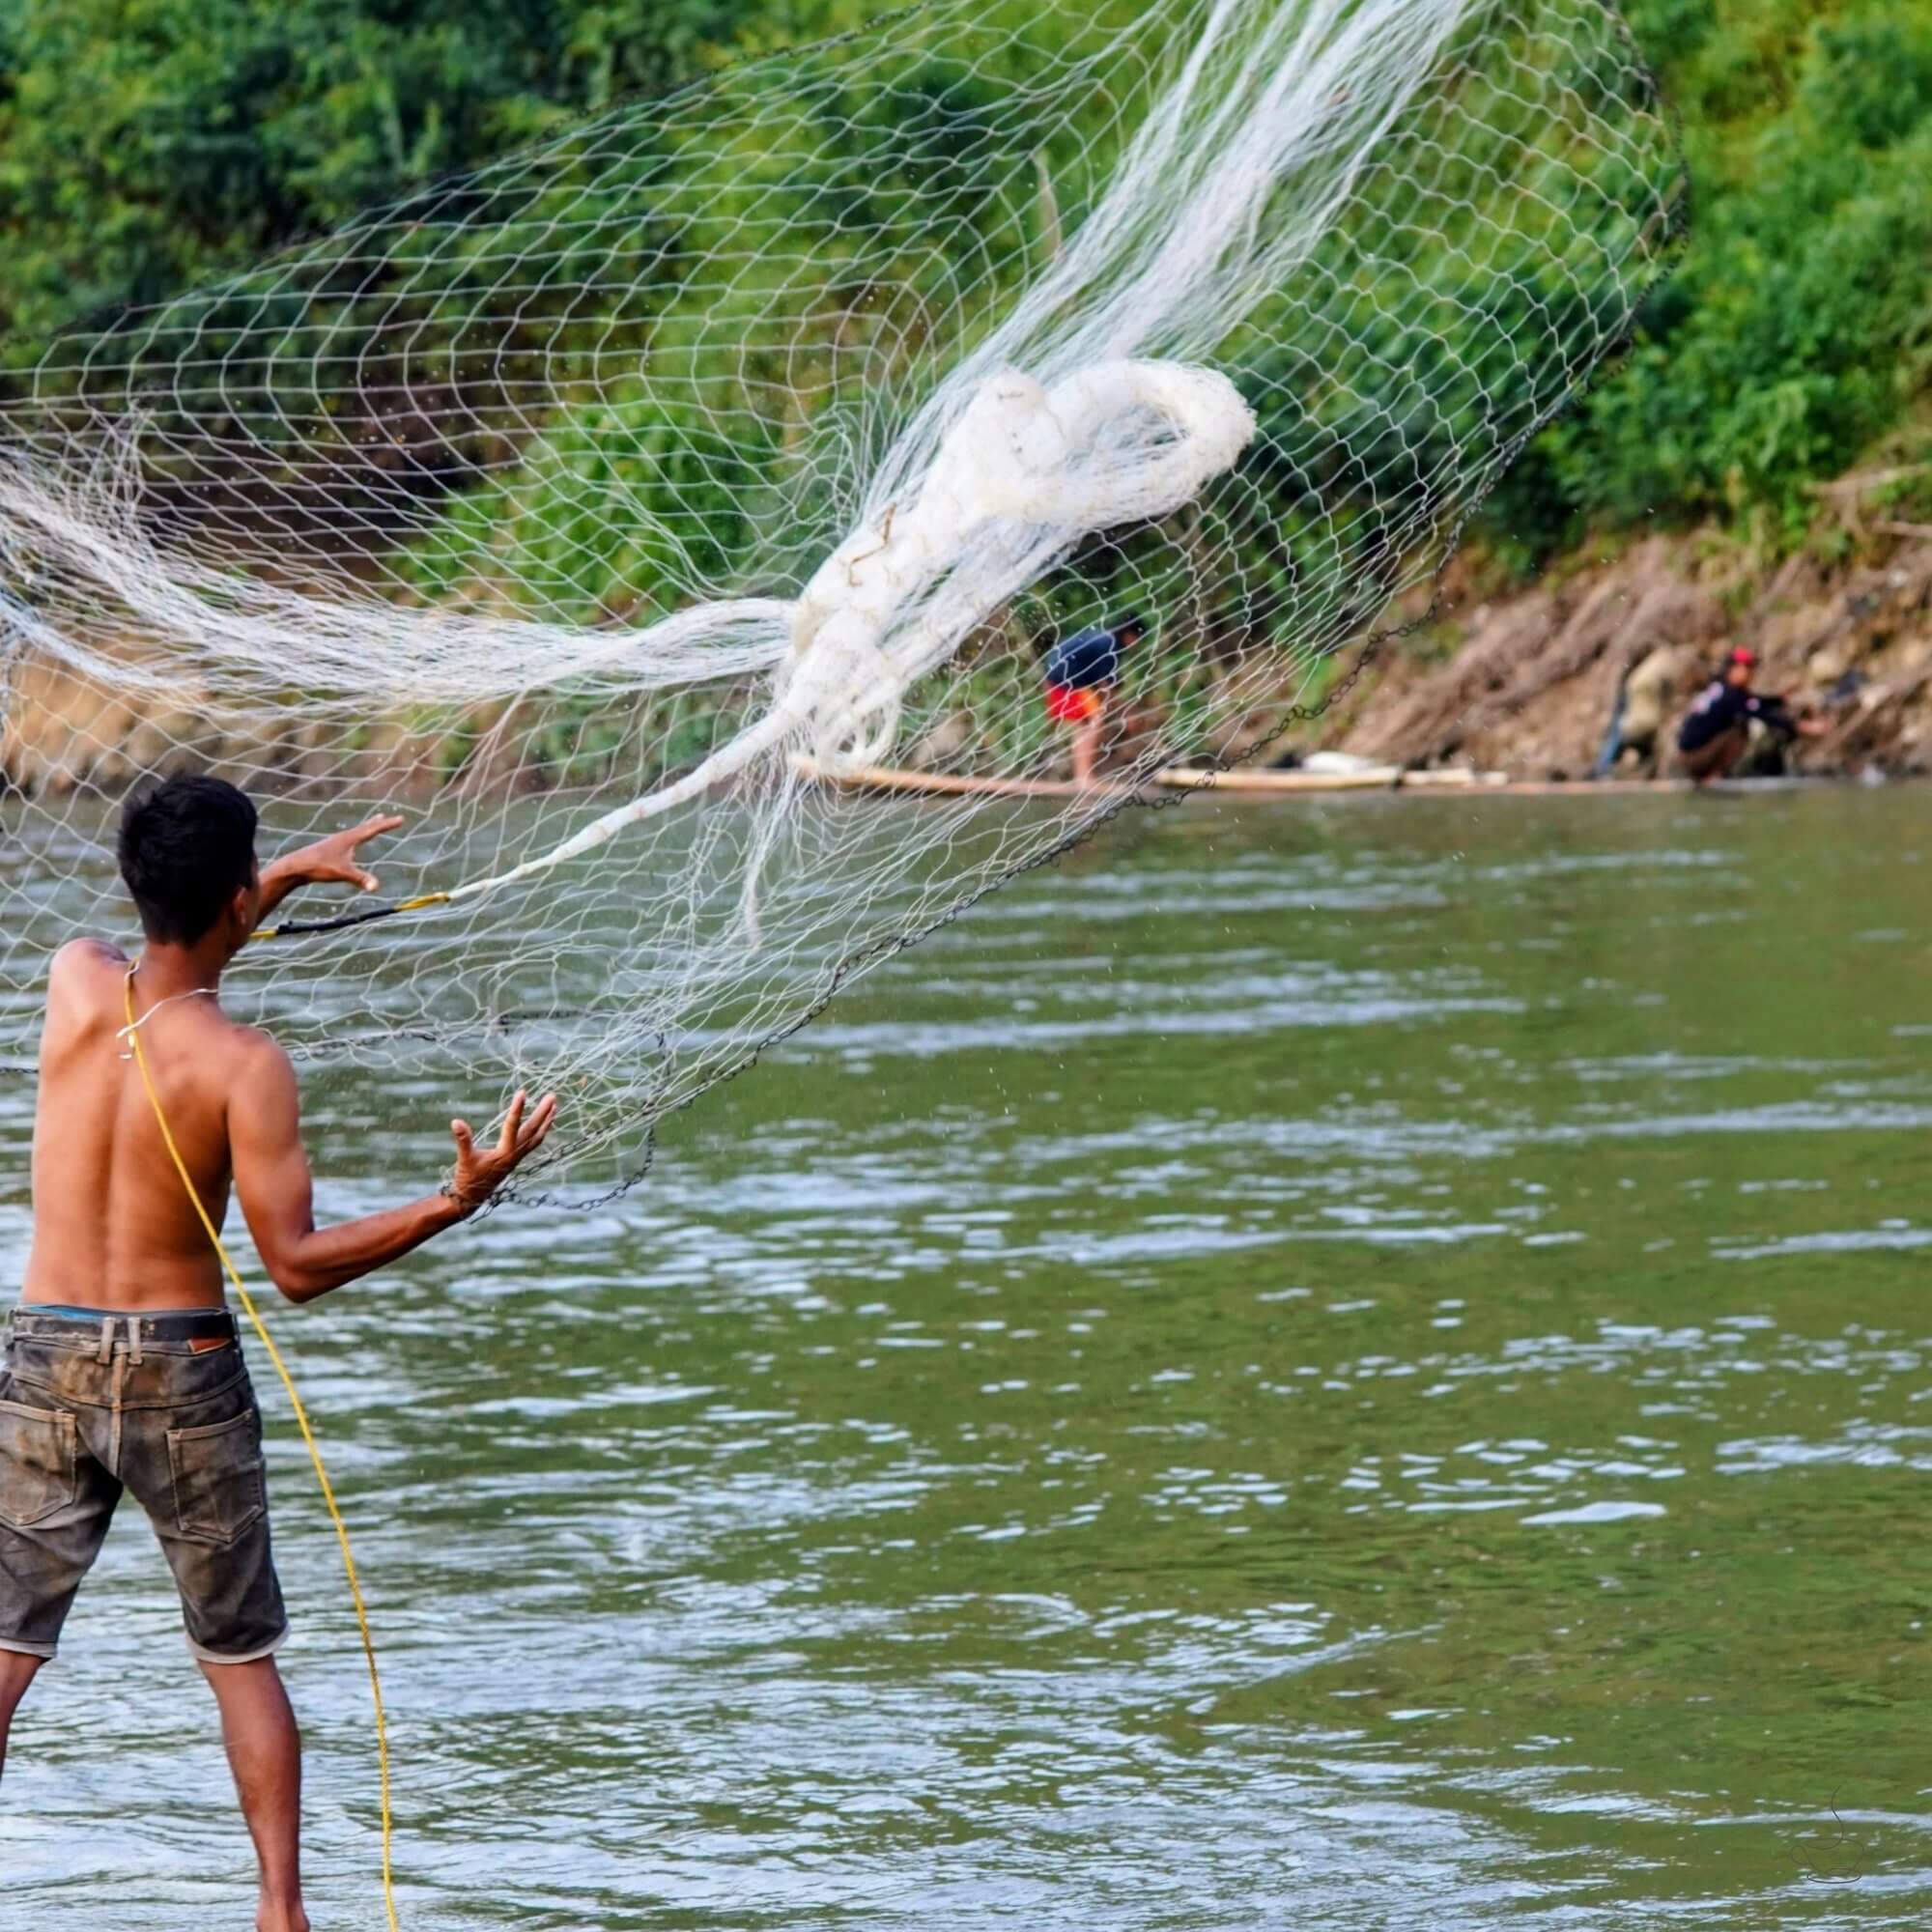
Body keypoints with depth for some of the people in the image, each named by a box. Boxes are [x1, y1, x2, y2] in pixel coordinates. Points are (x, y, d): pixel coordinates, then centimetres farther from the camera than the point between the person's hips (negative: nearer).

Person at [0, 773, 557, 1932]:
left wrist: (294, 876, 27)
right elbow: (297, 1266, -16)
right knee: (242, 1661, 13)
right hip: (185, 1375, -2)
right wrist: (456, 1203, -17)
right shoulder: (246, 1067, -15)